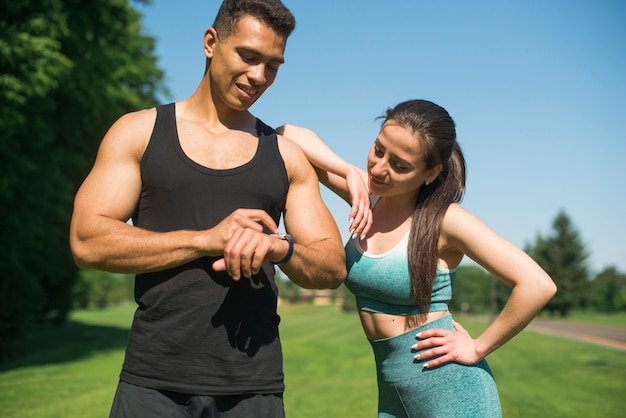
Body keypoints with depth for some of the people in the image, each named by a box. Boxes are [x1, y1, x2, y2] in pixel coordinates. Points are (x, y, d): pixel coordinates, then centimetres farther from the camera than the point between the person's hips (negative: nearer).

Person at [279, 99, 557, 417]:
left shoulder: (442, 219, -16)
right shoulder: (369, 196, -1)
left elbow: (537, 285, -22)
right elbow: (290, 135, -2)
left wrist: (478, 348, -14)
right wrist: (350, 173, -14)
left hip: (451, 390, -5)